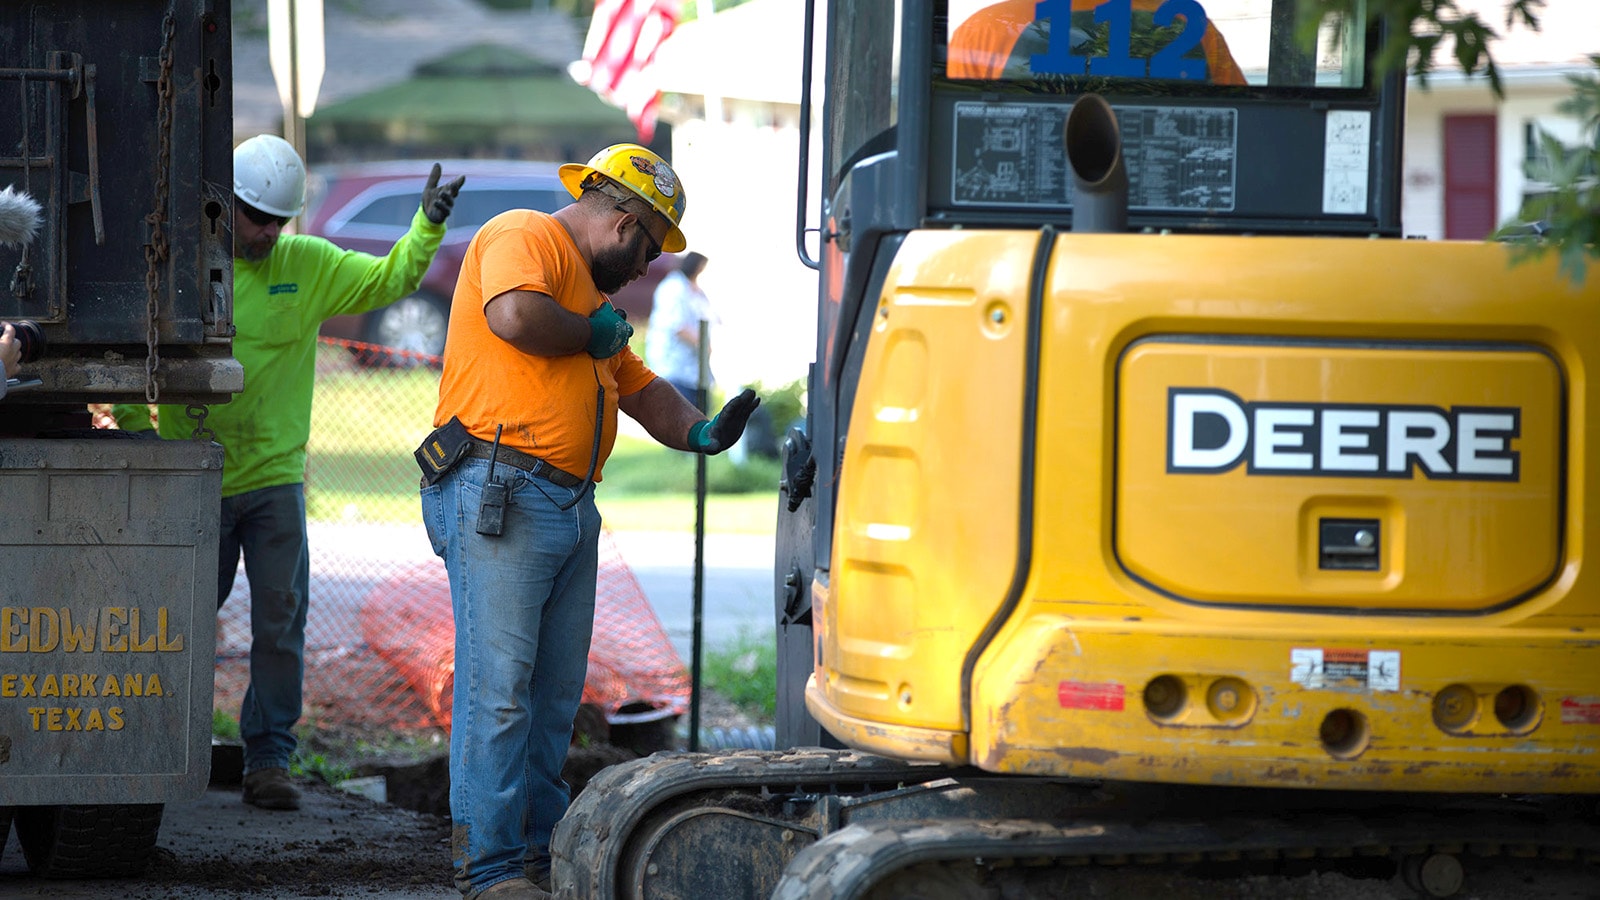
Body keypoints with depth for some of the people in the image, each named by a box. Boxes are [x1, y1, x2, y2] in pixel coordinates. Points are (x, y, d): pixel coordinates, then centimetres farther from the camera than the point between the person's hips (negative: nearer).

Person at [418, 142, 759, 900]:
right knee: (498, 688, -10)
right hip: (499, 495, -10)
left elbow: (640, 389, 30)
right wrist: (593, 333, -8)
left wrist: (699, 432, 11)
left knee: (555, 695, 11)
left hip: (570, 509, 10)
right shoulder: (523, 238, -4)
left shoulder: (591, 290, 27)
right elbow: (515, 315, -25)